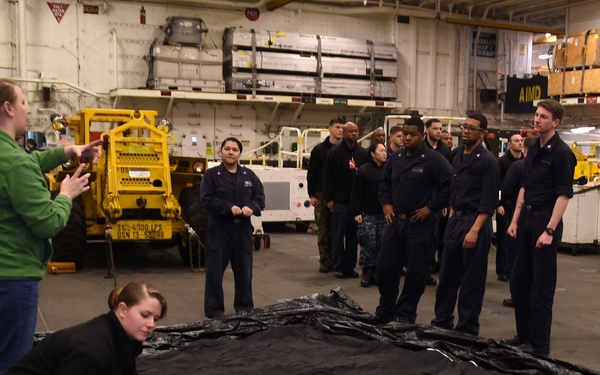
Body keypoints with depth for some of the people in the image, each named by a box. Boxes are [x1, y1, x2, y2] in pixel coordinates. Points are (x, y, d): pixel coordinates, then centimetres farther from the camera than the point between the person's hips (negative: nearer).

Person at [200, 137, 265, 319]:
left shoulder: (249, 175, 10)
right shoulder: (211, 174, -1)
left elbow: (260, 197, 7)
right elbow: (207, 199, -10)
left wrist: (251, 208, -14)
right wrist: (229, 207, -22)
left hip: (243, 229, 4)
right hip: (219, 229, -3)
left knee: (244, 271, 11)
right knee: (214, 272, -1)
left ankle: (245, 309, 24)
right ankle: (214, 311, 9)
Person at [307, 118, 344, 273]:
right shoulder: (319, 149, 2)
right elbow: (311, 173, 2)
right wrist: (312, 195, -4)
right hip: (322, 195, -1)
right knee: (323, 230, 3)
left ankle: (335, 260, 12)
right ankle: (324, 261, 10)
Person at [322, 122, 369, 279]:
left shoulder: (363, 153, 8)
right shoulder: (334, 153, -1)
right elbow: (327, 178, -2)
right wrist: (329, 199, -6)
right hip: (340, 202, -3)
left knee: (353, 237, 6)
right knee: (338, 236, 1)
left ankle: (350, 266, 13)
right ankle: (339, 267, 8)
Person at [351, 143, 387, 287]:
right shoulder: (363, 170, -3)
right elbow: (356, 193, -5)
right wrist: (357, 213, -10)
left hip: (384, 214, 4)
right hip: (368, 214, -4)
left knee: (381, 245, 4)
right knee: (368, 244, -4)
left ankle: (375, 272, 13)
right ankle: (365, 272, 9)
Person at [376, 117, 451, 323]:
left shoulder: (434, 159, -11)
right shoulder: (396, 157, 9)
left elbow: (448, 186, -14)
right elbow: (385, 182, 23)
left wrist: (431, 208, -12)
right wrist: (385, 203, 9)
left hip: (419, 224, -6)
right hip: (395, 221, 6)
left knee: (415, 273, 3)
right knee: (385, 268, 9)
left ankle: (405, 317, 17)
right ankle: (384, 313, 25)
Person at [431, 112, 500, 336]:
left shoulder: (487, 161, -9)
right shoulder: (458, 158, 13)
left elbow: (489, 202, -14)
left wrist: (475, 230, -19)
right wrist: (451, 219, 13)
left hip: (476, 223, -7)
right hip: (455, 220, 7)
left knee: (472, 281, 1)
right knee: (447, 275, 12)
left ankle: (467, 330, 11)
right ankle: (442, 322, 24)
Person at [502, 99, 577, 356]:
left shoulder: (562, 152, -12)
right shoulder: (534, 150, 12)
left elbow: (564, 195, -16)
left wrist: (549, 230, -21)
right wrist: (515, 220, 12)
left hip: (545, 221, -8)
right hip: (527, 219, 8)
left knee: (541, 286, 0)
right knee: (518, 281, 13)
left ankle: (539, 344, 11)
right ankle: (523, 335, 26)